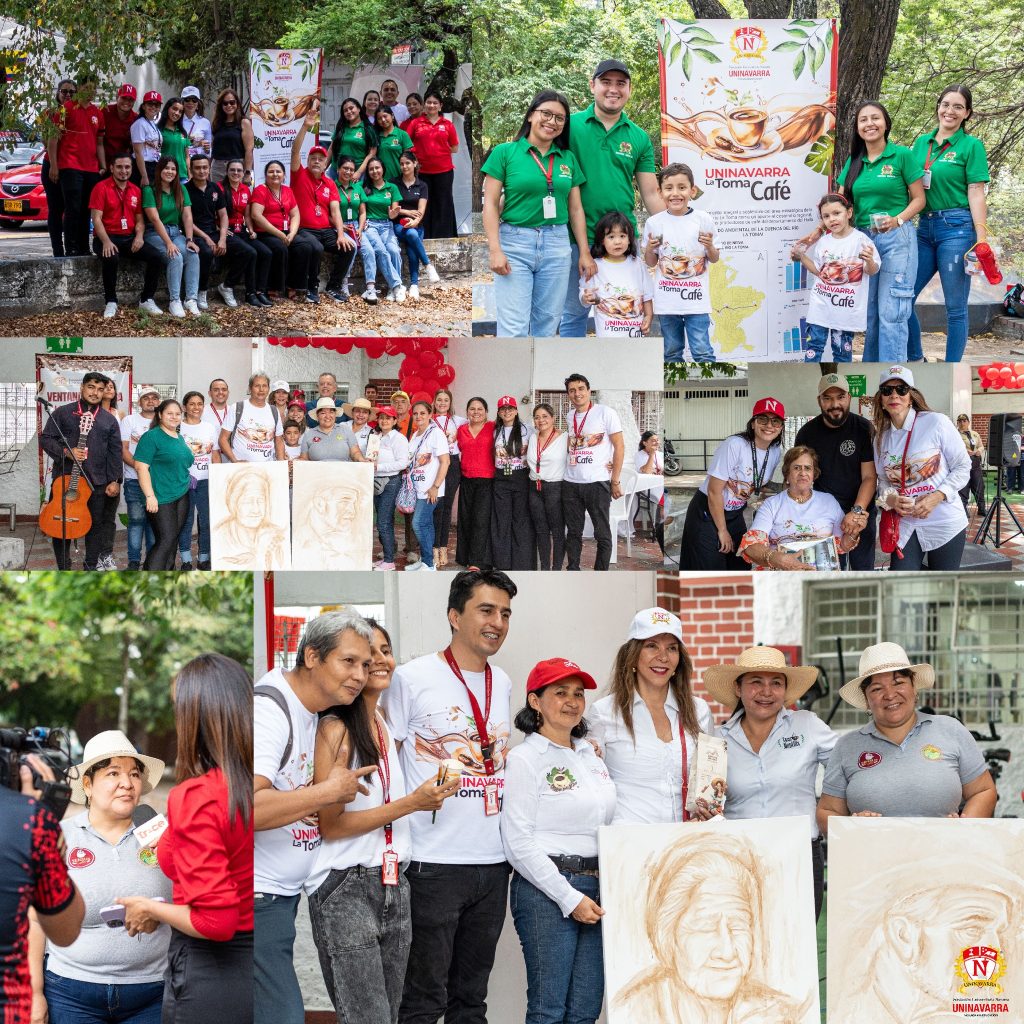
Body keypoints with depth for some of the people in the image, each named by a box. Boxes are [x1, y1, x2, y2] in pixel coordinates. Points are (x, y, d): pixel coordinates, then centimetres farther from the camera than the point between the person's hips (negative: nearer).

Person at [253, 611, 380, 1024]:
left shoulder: (310, 711, 14)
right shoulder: (268, 708, -17)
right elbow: (245, 808, -30)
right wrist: (329, 792, -20)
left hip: (286, 895, 10)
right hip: (256, 899, -10)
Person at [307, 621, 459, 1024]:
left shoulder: (385, 728, 14)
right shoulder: (336, 729, -11)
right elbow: (330, 825, -15)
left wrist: (430, 796, 10)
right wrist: (409, 803, -18)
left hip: (394, 887, 8)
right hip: (345, 891, -8)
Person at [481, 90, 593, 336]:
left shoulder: (568, 159, 11)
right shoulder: (505, 153, 0)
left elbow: (576, 208, 14)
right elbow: (490, 204, -2)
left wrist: (585, 252, 9)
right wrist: (495, 250, -12)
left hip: (556, 244, 4)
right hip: (515, 243, -4)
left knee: (546, 325, 6)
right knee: (514, 328, -10)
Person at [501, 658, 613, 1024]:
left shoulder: (591, 754, 15)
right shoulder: (525, 758, -6)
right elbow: (518, 844, -12)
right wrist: (569, 898, -14)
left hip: (597, 889, 6)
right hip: (547, 891, -6)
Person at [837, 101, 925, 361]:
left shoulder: (902, 155, -3)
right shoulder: (853, 163, 11)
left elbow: (919, 199, -2)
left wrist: (898, 220, -19)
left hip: (897, 239, -5)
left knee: (891, 312, -10)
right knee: (869, 313, 9)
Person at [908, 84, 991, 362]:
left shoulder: (971, 145, -1)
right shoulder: (922, 143, 13)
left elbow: (976, 194, -6)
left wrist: (981, 240, -11)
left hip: (957, 227, -5)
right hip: (925, 227, 5)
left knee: (955, 306, 0)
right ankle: (915, 359, 18)